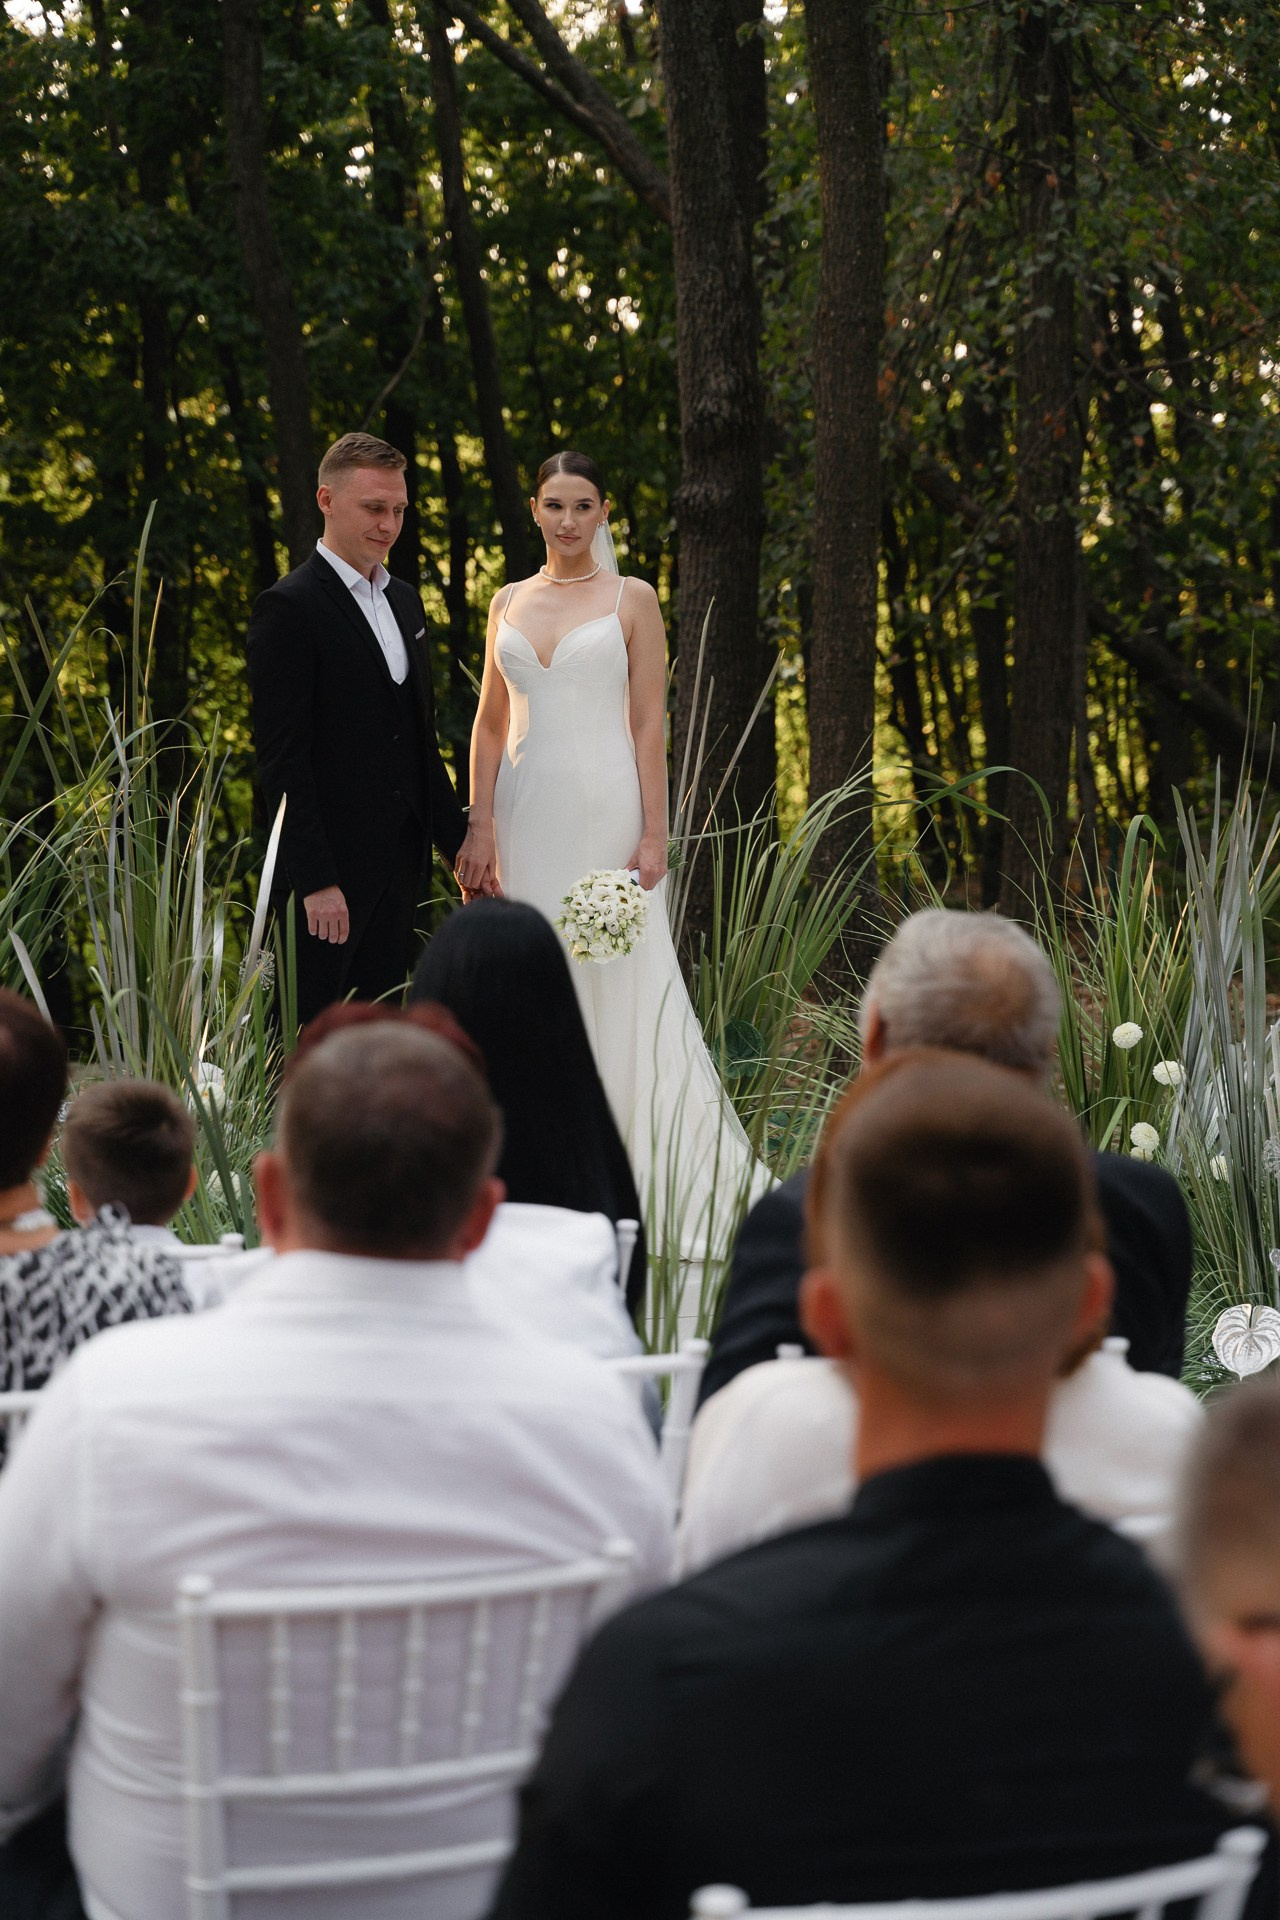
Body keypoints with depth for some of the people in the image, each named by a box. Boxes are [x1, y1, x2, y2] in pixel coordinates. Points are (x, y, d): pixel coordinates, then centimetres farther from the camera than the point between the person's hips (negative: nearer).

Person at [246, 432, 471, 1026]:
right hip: (329, 867, -8)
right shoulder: (289, 607, -10)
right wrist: (315, 881, -20)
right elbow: (280, 756, -15)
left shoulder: (405, 601, 16)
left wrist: (458, 841, 16)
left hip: (400, 861, 8)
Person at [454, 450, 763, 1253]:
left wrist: (653, 834, -10)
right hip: (529, 811, 4)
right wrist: (480, 824, 3)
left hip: (607, 803, -4)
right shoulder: (509, 604, 12)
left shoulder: (633, 599, 2)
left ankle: (652, 1182, 4)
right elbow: (491, 724, 13)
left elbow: (650, 724, -3)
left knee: (625, 987, -4)